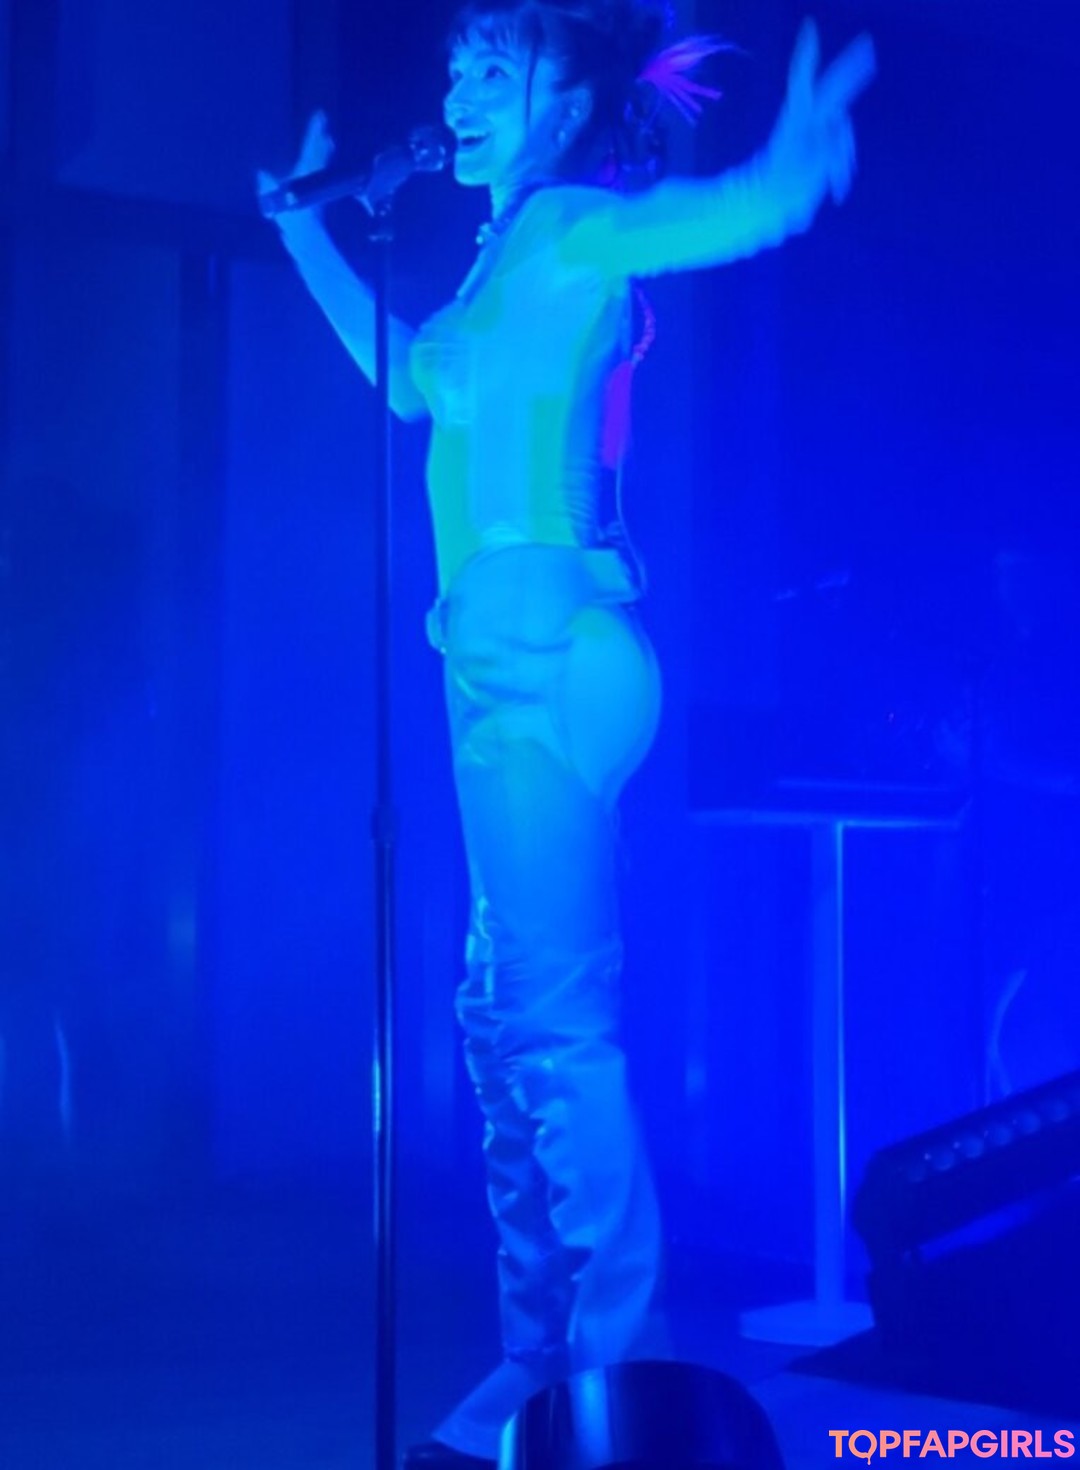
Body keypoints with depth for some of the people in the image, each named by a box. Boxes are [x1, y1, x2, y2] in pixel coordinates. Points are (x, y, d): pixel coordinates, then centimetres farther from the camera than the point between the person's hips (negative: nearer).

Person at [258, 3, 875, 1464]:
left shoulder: (571, 226, -5)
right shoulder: (515, 261, 21)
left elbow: (748, 207, -23)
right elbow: (409, 378, 38)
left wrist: (796, 161, -43)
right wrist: (305, 228, 44)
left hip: (546, 657, -10)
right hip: (511, 663, 10)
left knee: (555, 1019, -10)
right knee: (510, 1016, 11)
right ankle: (542, 1350, 20)